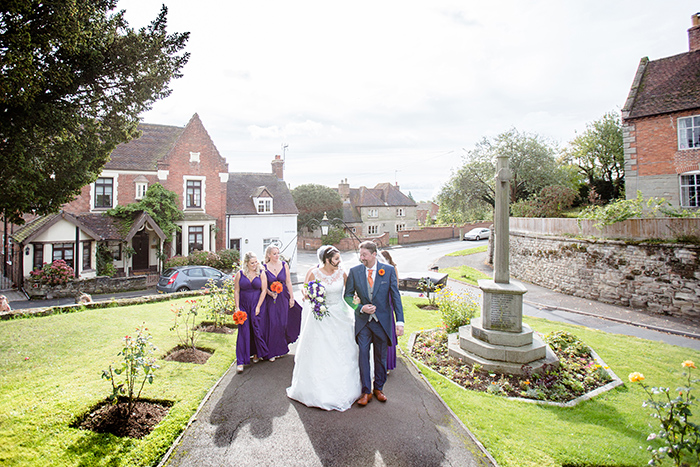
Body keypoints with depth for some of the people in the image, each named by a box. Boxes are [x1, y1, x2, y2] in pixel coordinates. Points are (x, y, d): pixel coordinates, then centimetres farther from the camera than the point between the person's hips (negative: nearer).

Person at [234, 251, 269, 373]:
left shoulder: (261, 273, -1)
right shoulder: (240, 274, 0)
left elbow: (263, 291, -2)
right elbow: (236, 291, 2)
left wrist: (258, 307, -7)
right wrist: (237, 307, -4)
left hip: (257, 306, 0)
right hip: (243, 306, 0)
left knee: (257, 331, 7)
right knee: (243, 332, -4)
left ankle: (256, 354, 31)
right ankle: (240, 361, 1)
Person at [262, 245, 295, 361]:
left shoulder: (284, 265, 0)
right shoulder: (264, 267, -4)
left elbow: (288, 282, 4)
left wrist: (291, 297, 3)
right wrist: (270, 293, -18)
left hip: (283, 297, 2)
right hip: (271, 299, -1)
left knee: (282, 324, 7)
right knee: (272, 324, -2)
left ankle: (281, 348, 26)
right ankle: (272, 352, 13)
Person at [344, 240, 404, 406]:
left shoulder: (389, 270, -8)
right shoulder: (354, 271, -5)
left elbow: (396, 296, -6)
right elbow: (348, 295, 2)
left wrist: (400, 321, -12)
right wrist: (361, 308, -15)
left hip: (382, 321, 0)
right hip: (363, 321, 0)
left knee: (381, 356, 13)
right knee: (363, 354, 1)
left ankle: (378, 388, 33)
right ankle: (366, 391, 19)